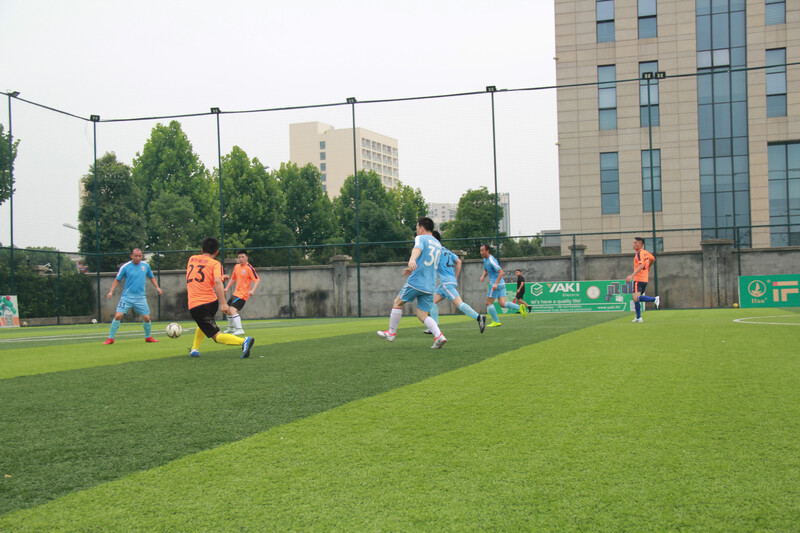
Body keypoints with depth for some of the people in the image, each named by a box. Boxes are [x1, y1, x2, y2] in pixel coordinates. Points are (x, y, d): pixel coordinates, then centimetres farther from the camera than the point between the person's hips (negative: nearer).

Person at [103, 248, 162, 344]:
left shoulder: (145, 266, 4)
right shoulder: (125, 267, -5)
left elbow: (151, 277, 20)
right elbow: (117, 280, 3)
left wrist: (157, 287, 8)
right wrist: (111, 291, -6)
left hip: (140, 297, 2)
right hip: (127, 296, -2)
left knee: (147, 318, 1)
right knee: (118, 316, -13)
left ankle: (148, 337, 25)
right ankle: (110, 338, -2)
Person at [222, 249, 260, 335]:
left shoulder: (249, 268, -16)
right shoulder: (236, 267, 8)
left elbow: (257, 280, -21)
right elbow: (233, 278, 24)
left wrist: (253, 290, -34)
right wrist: (227, 288, 15)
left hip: (243, 294, -9)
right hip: (236, 293, 9)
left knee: (233, 309, -24)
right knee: (228, 309, 20)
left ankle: (239, 330, -27)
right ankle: (231, 328, 40)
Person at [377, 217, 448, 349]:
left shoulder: (421, 238, -2)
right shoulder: (438, 244, 22)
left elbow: (418, 248, -28)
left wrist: (412, 259, -48)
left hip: (415, 282, -6)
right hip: (430, 285, 6)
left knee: (397, 303, 14)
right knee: (423, 315, 7)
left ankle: (391, 333, 20)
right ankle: (439, 336, -15)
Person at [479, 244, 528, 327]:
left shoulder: (491, 261, -18)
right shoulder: (485, 260, 12)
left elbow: (501, 272, -22)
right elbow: (486, 270, 27)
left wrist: (495, 284, -28)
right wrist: (483, 276, 6)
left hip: (496, 284, -9)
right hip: (501, 284, 9)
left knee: (488, 303, 0)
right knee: (503, 304, 4)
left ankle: (496, 322, 5)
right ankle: (520, 308, -9)